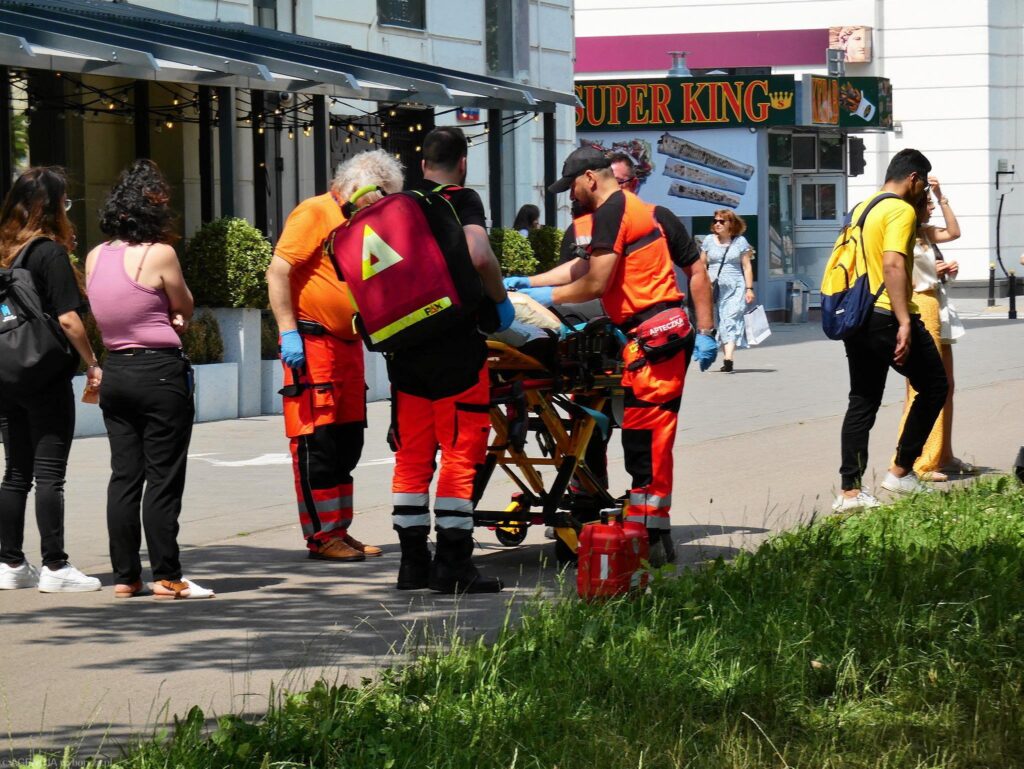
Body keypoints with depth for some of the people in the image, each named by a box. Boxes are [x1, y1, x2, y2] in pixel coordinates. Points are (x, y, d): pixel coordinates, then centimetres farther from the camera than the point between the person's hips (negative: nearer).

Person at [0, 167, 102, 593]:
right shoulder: (50, 253, -12)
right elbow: (68, 319, -17)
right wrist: (92, 363, -7)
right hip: (46, 380, -7)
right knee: (49, 474, -3)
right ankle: (54, 567, -1)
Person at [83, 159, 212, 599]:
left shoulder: (94, 257, 6)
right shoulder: (159, 254, -13)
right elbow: (185, 309, -1)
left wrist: (163, 321, 6)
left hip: (116, 373, 6)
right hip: (160, 373, -6)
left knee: (124, 476, 9)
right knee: (163, 479, -1)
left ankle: (125, 576, 11)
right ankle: (166, 577, 1)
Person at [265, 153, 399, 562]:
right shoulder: (315, 213, -9)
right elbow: (278, 271, -16)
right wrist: (289, 332, -21)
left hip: (347, 344, 9)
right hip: (313, 343, -9)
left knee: (347, 442, 11)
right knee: (316, 440, -7)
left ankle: (340, 531, 19)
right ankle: (321, 536, -5)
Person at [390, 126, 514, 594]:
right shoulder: (462, 201, -6)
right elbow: (478, 256, -23)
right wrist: (501, 300, -8)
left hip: (404, 345, 6)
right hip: (454, 345, -6)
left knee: (412, 456, 11)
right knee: (461, 452, -2)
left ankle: (413, 561, 13)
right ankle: (453, 565, -4)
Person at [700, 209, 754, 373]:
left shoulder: (740, 241, 6)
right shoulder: (709, 240, 11)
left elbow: (746, 266, 6)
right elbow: (702, 265, 13)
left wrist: (749, 288, 0)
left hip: (735, 287, -3)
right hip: (714, 288, 3)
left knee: (731, 321, -14)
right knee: (720, 323, 2)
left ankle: (728, 359, -25)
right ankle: (726, 358, 8)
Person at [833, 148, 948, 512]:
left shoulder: (860, 209, 16)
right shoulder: (901, 210, -11)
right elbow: (893, 265, -23)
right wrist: (904, 323, -27)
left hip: (857, 316, 8)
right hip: (888, 317, -8)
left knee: (862, 401, 10)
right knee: (934, 386, 8)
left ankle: (850, 490, 4)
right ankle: (901, 472, 6)